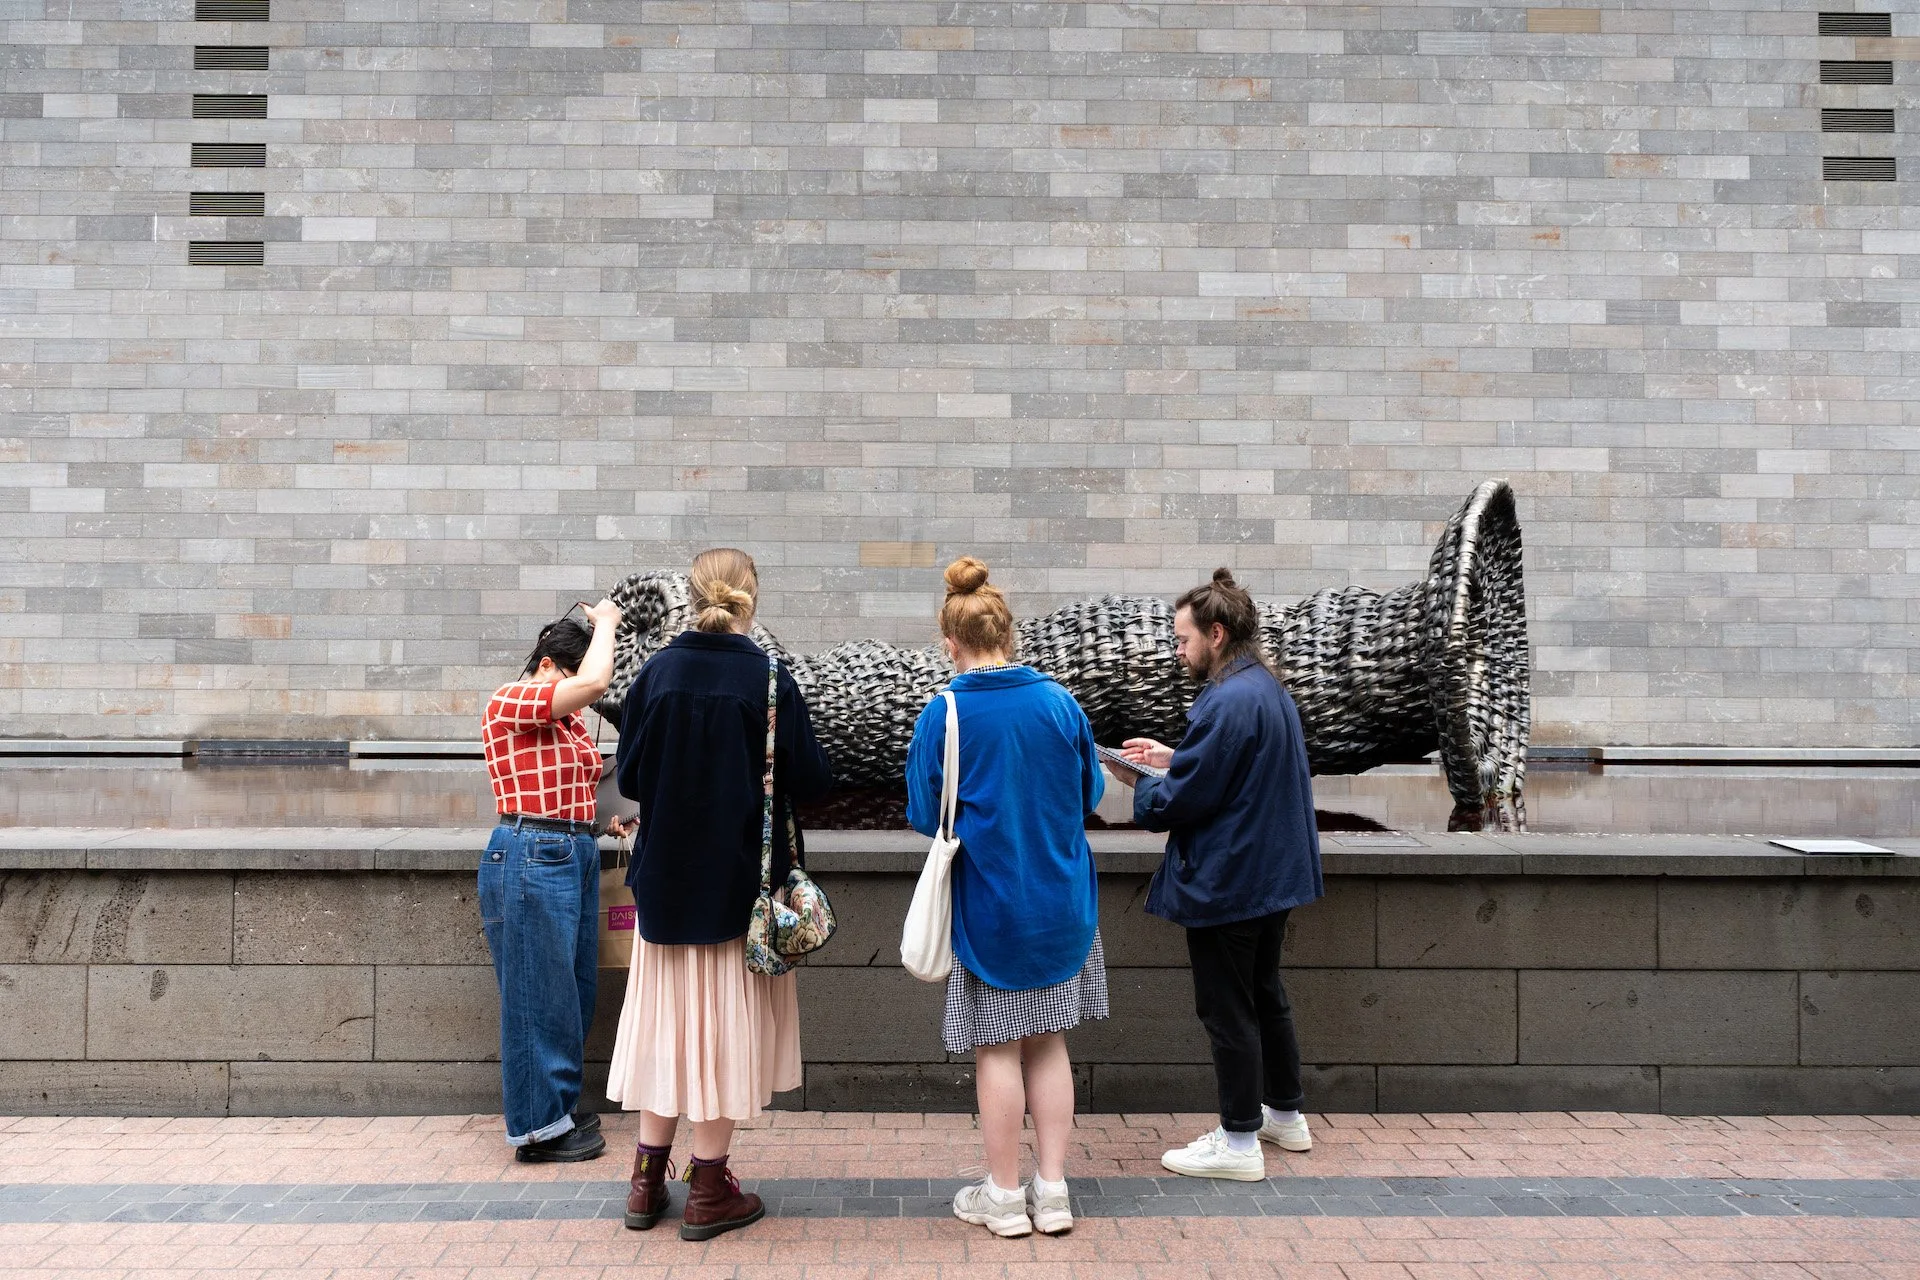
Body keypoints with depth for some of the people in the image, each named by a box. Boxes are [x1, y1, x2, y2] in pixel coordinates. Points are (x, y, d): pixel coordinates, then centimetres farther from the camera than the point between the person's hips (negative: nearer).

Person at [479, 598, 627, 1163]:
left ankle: (559, 1106, 26)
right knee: (538, 990, -2)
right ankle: (539, 1126, 8)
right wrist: (604, 622, -7)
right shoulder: (509, 702, -8)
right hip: (531, 856, -9)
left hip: (577, 855, 9)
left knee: (573, 987, 14)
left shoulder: (571, 721, 16)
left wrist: (604, 819, 9)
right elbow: (595, 681, -21)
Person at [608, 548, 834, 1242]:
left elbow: (627, 776, 1)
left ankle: (647, 1184, 23)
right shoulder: (768, 678, -14)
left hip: (665, 878, 3)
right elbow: (809, 780, -10)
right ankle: (709, 1194, 16)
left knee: (666, 1019, 15)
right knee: (725, 1026, 8)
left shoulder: (657, 671, -5)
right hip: (741, 880, -3)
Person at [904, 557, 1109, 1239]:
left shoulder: (944, 714, -13)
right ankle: (1052, 1192, 20)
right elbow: (1088, 793, 7)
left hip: (985, 906, -3)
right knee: (1049, 1041, 14)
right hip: (1059, 901, 3)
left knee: (997, 1048, 8)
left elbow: (925, 815, -7)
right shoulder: (1060, 702, -5)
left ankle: (1004, 1196, 20)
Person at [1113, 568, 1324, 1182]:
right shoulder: (1270, 689, 8)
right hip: (1272, 873, 10)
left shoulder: (1228, 702, -24)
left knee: (1227, 1010, 3)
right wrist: (1172, 758, 13)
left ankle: (1240, 1142, 15)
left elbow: (1182, 800, -23)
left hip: (1226, 881, -10)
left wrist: (1141, 788, -4)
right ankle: (1286, 1115, 35)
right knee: (1265, 995, 22)